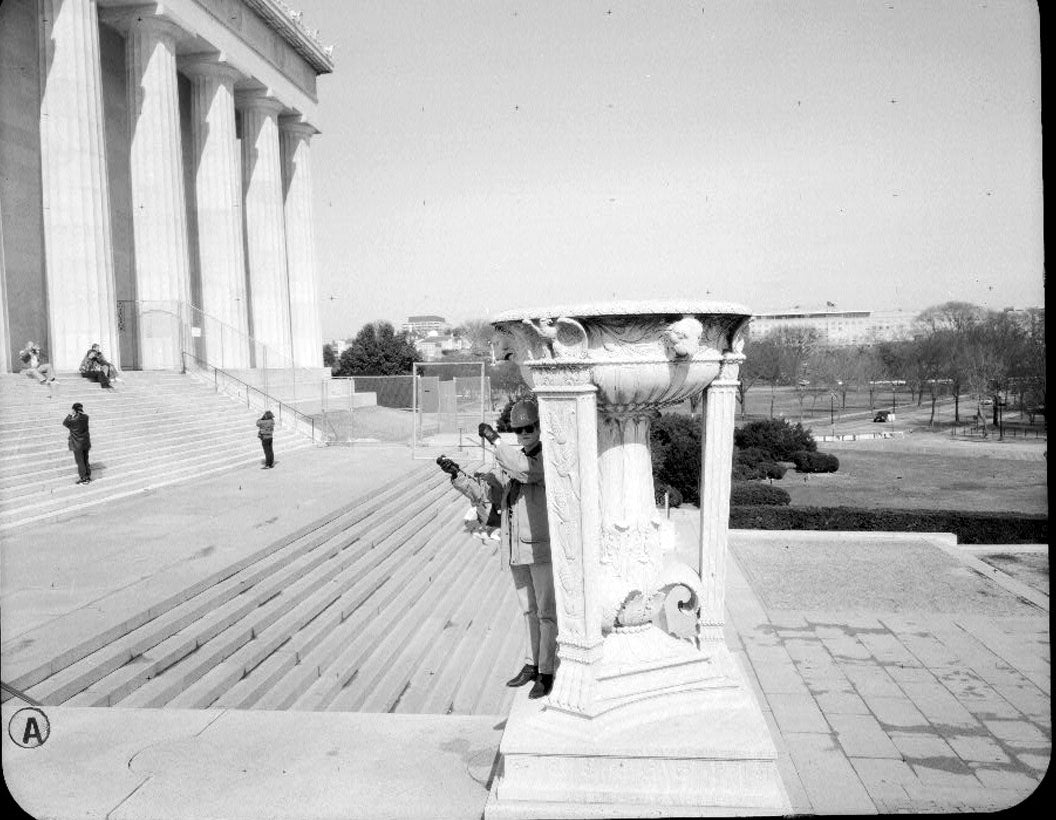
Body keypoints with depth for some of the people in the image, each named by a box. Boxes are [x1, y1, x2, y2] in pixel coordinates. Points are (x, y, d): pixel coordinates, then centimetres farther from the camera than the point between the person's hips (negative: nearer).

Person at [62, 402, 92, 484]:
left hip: (77, 444, -5)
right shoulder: (86, 417, -8)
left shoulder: (73, 420, -21)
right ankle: (88, 477, 25)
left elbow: (64, 423, -1)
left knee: (80, 462, 6)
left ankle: (83, 479, 11)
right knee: (86, 460, 18)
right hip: (86, 443, 5)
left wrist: (70, 415, 1)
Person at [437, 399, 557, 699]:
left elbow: (526, 471, -32)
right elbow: (484, 492, 1)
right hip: (515, 548, 7)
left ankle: (546, 673, 8)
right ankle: (531, 665, 29)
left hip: (542, 547, -6)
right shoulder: (510, 459, 9)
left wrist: (495, 440, -27)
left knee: (546, 612, 0)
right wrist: (456, 474, -15)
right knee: (529, 610, 17)